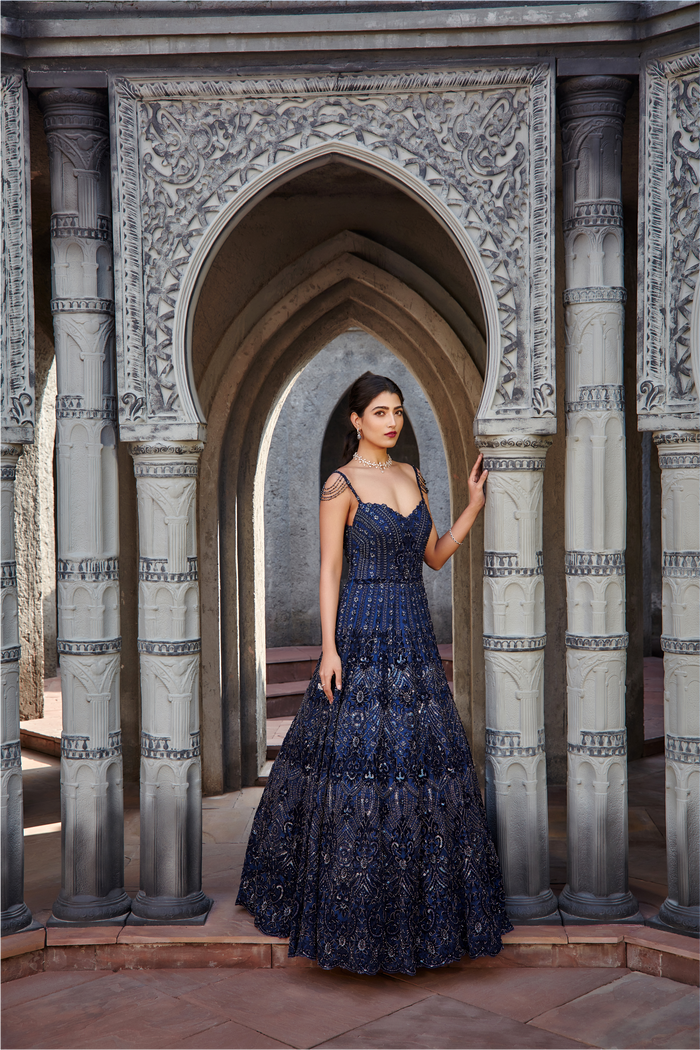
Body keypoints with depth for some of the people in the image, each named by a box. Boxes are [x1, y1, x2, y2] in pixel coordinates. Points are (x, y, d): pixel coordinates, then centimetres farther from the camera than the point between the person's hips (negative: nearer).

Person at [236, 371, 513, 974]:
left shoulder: (412, 476, 12)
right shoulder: (342, 484, -6)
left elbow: (435, 555, 13)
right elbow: (329, 568, -9)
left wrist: (476, 504, 4)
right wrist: (328, 647, -15)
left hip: (413, 632, 6)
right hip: (362, 632, -6)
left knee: (420, 755, 9)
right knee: (356, 754, -3)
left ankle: (420, 905, 23)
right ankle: (353, 913, 12)